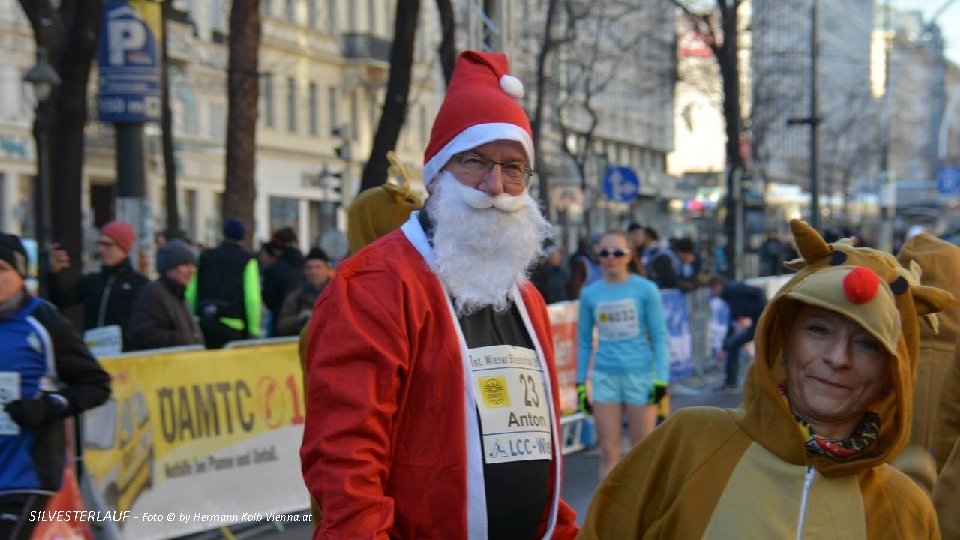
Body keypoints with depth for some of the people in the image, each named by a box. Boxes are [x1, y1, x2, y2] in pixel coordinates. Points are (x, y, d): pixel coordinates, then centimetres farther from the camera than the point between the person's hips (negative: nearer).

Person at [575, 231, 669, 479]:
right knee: (609, 451, 3)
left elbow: (659, 336, 0)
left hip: (640, 375, -2)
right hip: (605, 376, 2)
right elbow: (584, 341, 10)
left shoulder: (645, 289, -2)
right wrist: (581, 383, 8)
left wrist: (661, 378, -7)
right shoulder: (590, 294, 4)